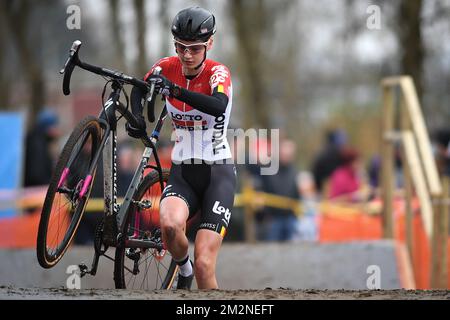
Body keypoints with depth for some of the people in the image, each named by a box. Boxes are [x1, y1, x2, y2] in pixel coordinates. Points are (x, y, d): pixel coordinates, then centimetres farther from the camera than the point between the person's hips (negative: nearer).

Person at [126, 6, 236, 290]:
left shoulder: (217, 73, -12)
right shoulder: (167, 68, -1)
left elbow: (219, 106, -35)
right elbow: (139, 89, 21)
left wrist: (174, 90, -46)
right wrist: (137, 116, 1)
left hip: (217, 174, -3)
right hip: (182, 173, 3)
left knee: (204, 266, -16)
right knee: (170, 224, -32)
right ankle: (183, 269, 0)